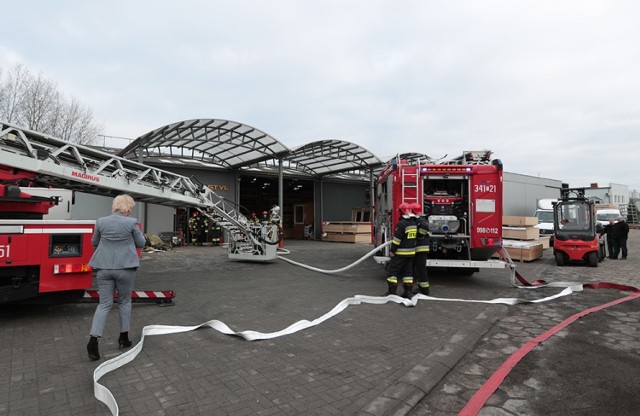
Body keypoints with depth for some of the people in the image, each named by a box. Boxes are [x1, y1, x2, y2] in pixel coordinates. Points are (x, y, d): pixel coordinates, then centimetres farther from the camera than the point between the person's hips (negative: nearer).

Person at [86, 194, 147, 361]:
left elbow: (94, 242, 14)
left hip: (104, 267, 3)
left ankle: (93, 339, -4)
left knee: (104, 304, 9)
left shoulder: (101, 221, 1)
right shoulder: (131, 222, -9)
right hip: (125, 267, -2)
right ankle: (124, 337, 22)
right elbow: (141, 243, 2)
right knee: (124, 302, 14)